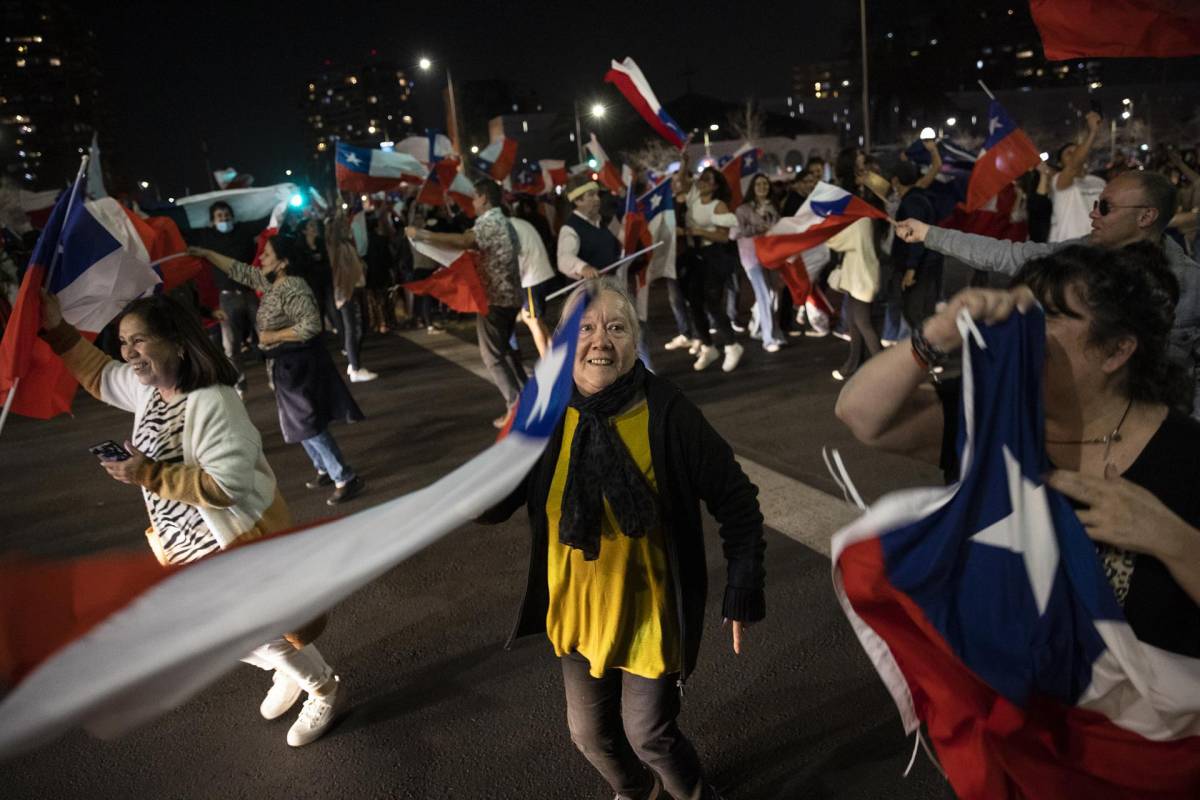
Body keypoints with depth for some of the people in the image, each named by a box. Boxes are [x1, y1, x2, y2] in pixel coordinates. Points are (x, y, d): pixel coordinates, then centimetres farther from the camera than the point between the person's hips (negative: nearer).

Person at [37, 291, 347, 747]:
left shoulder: (212, 403, -29)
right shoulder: (148, 388, -1)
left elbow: (228, 485, -33)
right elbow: (98, 376, 20)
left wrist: (150, 476, -29)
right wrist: (56, 330, 7)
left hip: (239, 543, -9)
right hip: (188, 547, 9)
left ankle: (325, 692, 35)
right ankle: (287, 672, 45)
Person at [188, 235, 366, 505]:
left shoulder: (293, 288, -22)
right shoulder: (269, 281, 6)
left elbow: (311, 326, -30)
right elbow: (239, 271, 17)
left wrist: (274, 336, -21)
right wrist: (205, 253, 13)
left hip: (299, 364, -10)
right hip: (286, 365, 10)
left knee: (310, 426, -6)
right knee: (301, 423, 17)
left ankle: (347, 479, 0)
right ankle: (326, 470, 30)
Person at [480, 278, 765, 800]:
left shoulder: (668, 415, -20)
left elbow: (736, 501, -11)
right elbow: (489, 507, -10)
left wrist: (743, 592, -12)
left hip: (651, 613, -3)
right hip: (578, 613, 4)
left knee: (648, 735, 12)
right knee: (590, 734, 21)